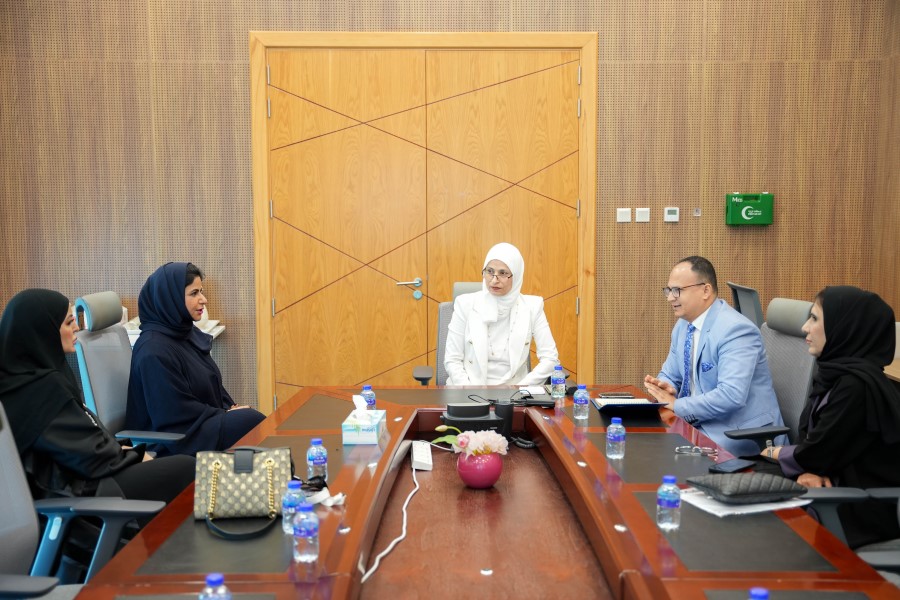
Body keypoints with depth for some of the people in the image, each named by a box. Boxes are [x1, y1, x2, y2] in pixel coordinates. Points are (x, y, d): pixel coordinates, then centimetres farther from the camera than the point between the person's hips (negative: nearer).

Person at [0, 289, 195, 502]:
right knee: (186, 468, -3)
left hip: (67, 475, 9)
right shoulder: (42, 387, -24)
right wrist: (134, 455, -3)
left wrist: (121, 449, 2)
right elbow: (91, 455, -19)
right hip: (75, 491, -9)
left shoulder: (25, 375, 3)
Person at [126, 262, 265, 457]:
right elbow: (179, 414, -18)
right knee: (254, 423, -22)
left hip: (211, 421, 8)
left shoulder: (189, 333, 9)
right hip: (181, 442, -8)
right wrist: (226, 415, -10)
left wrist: (230, 409, 0)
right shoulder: (153, 351, -18)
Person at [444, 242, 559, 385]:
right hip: (470, 389, -1)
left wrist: (520, 389, -13)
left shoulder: (531, 306, -1)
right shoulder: (466, 304, -3)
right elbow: (452, 360, -2)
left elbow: (550, 357, -2)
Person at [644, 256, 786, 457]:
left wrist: (677, 405, -24)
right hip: (699, 423, 8)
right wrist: (664, 387, -6)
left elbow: (731, 396, -29)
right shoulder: (683, 326, 8)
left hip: (742, 435, -8)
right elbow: (670, 376, 18)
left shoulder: (735, 329, -20)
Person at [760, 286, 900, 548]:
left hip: (865, 516, -7)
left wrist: (774, 453, 1)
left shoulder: (858, 386, -23)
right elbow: (811, 443, 7)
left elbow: (814, 454, -19)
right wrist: (807, 472, -15)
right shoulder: (835, 374, 6)